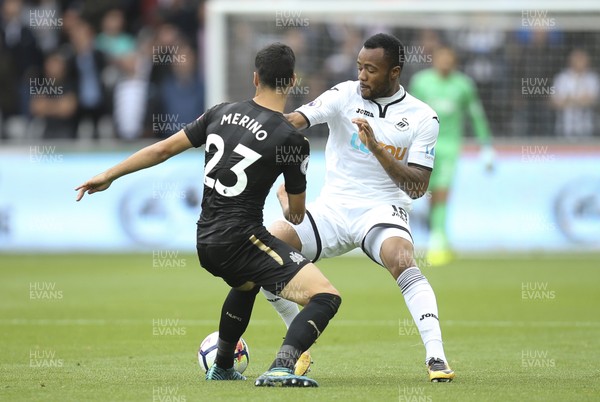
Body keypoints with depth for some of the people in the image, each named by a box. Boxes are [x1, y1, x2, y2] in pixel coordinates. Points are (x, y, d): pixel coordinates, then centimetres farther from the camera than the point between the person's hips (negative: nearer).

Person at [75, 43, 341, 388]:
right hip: (242, 239, -7)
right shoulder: (292, 138, -8)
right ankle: (282, 368, -34)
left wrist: (109, 175, 23)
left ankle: (222, 367, 48)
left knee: (247, 285, 40)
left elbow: (163, 149, 12)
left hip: (207, 241, 7)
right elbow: (297, 211, 5)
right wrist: (292, 213, 30)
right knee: (326, 297, -14)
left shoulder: (222, 113, 7)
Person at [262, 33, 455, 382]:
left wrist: (377, 148, -19)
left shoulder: (422, 117, -2)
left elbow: (417, 187, -8)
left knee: (403, 263, -35)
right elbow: (297, 120, -15)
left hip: (383, 208, -3)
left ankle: (436, 357, -37)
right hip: (333, 207, 3)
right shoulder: (345, 95, 0)